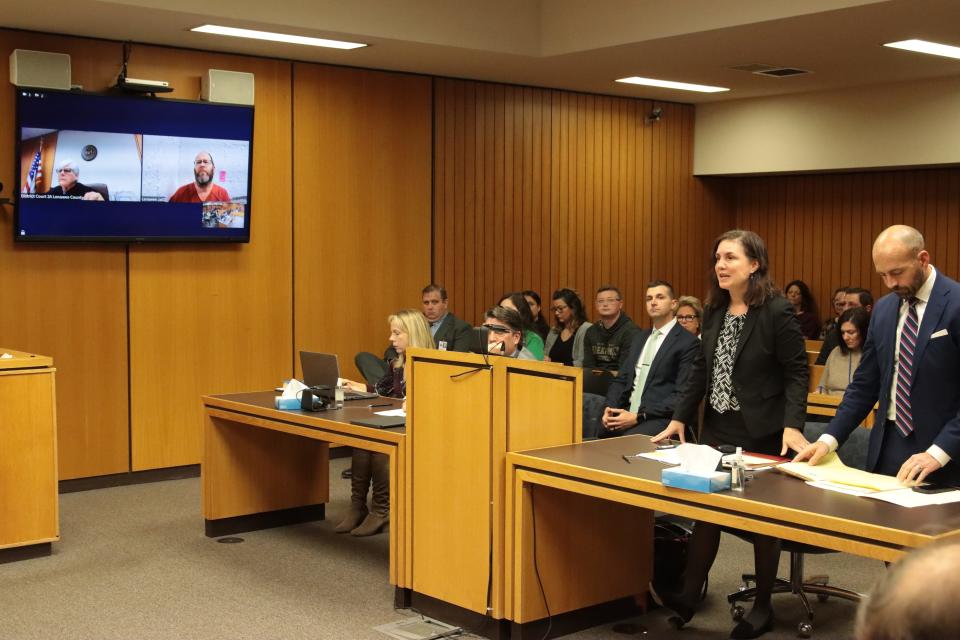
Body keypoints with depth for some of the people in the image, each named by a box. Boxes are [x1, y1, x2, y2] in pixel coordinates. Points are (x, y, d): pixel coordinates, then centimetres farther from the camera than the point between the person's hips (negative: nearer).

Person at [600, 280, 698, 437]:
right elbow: (621, 380, 19)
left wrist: (639, 417, -17)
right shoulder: (641, 337, 20)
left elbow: (683, 395, -11)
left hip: (660, 419, -6)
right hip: (626, 413, 6)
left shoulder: (688, 343, -3)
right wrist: (610, 408, -2)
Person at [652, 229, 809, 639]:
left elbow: (797, 372, -13)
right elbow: (700, 369, 10)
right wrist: (679, 418, 4)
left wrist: (793, 425, -24)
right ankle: (688, 596, 15)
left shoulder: (778, 312, -13)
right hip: (717, 429, 6)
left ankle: (762, 607, 21)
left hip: (762, 435, -6)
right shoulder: (713, 311, 6)